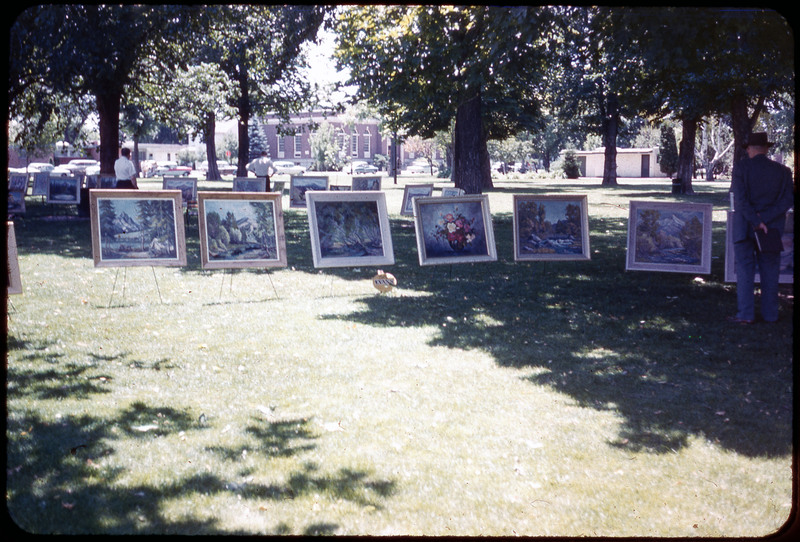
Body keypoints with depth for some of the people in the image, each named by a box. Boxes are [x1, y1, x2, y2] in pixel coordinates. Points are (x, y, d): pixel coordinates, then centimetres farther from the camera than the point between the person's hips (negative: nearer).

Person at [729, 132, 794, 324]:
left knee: (745, 271, 2)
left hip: (745, 228, -3)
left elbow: (740, 198, -16)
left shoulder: (741, 167, -7)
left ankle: (746, 314, -1)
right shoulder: (782, 171, 3)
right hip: (772, 228, 3)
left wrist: (756, 222, -14)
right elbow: (788, 199, -5)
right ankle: (770, 314, 14)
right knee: (770, 272, 10)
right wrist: (765, 219, -11)